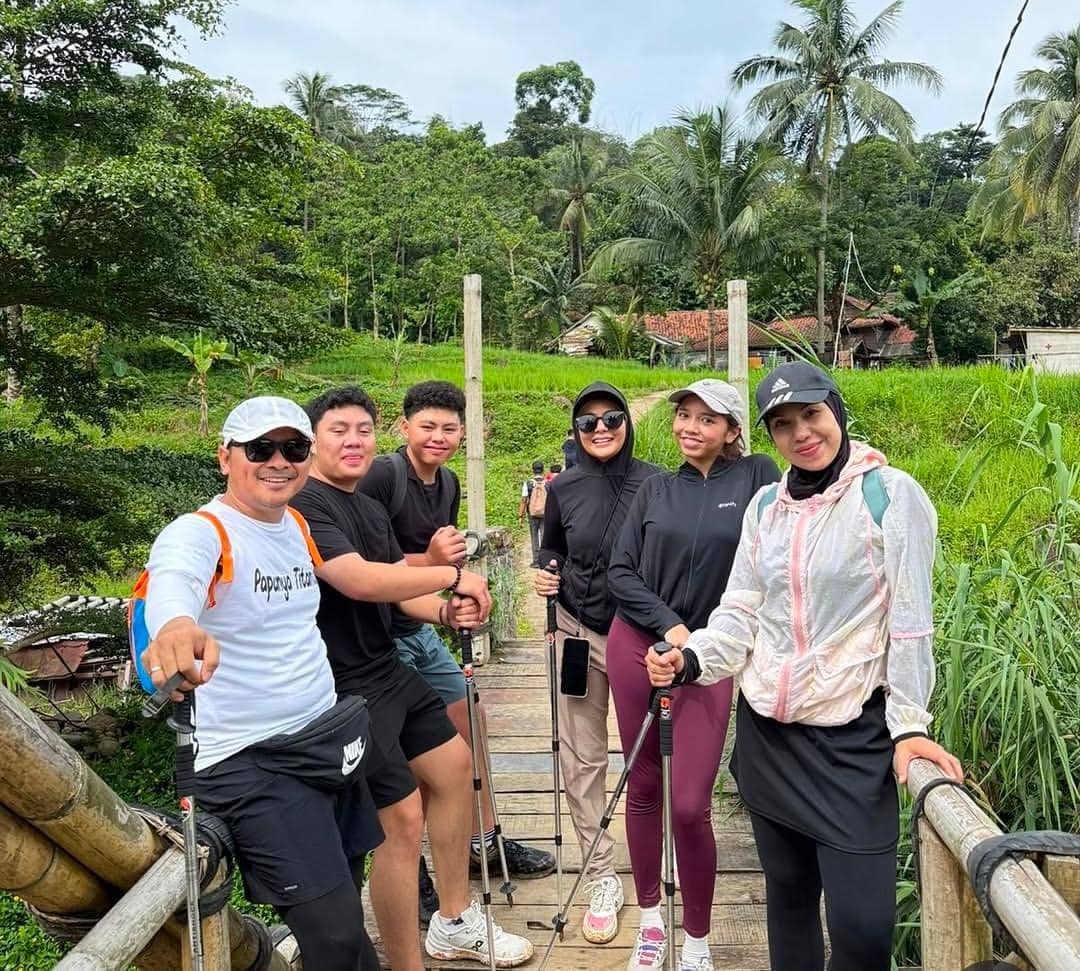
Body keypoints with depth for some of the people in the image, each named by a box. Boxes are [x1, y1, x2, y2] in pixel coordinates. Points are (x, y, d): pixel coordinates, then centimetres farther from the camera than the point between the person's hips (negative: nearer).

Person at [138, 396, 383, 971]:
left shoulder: (298, 527, 7)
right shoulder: (199, 533, -17)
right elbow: (173, 582, -39)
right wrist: (177, 625, -62)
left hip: (329, 740, 8)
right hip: (250, 764, -7)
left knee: (346, 897, 20)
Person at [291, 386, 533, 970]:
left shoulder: (371, 511, 13)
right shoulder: (305, 505, -17)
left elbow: (399, 590, 11)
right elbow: (359, 581, -30)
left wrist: (446, 611, -10)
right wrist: (453, 577, -20)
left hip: (389, 672, 11)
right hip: (346, 690, -10)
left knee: (454, 765, 19)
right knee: (403, 818, -9)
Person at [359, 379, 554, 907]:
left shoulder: (448, 483, 8)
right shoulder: (381, 475, -18)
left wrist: (453, 555, 1)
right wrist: (429, 560, -25)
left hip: (422, 629, 9)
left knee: (469, 721, 16)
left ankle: (483, 842, 34)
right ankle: (412, 876, 20)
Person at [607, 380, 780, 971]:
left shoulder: (756, 477, -1)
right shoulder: (656, 489, 7)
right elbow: (620, 572, 4)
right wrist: (669, 626, -8)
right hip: (639, 646, 3)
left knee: (690, 805, -5)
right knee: (643, 789, 12)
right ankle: (650, 918, 32)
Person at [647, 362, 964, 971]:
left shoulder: (890, 494, -7)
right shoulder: (765, 505, 8)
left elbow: (910, 623, -8)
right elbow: (742, 611, 9)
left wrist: (909, 725, -11)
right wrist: (692, 659, -8)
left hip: (853, 736, -4)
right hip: (766, 732, 5)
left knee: (860, 920, -5)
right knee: (787, 889, 16)